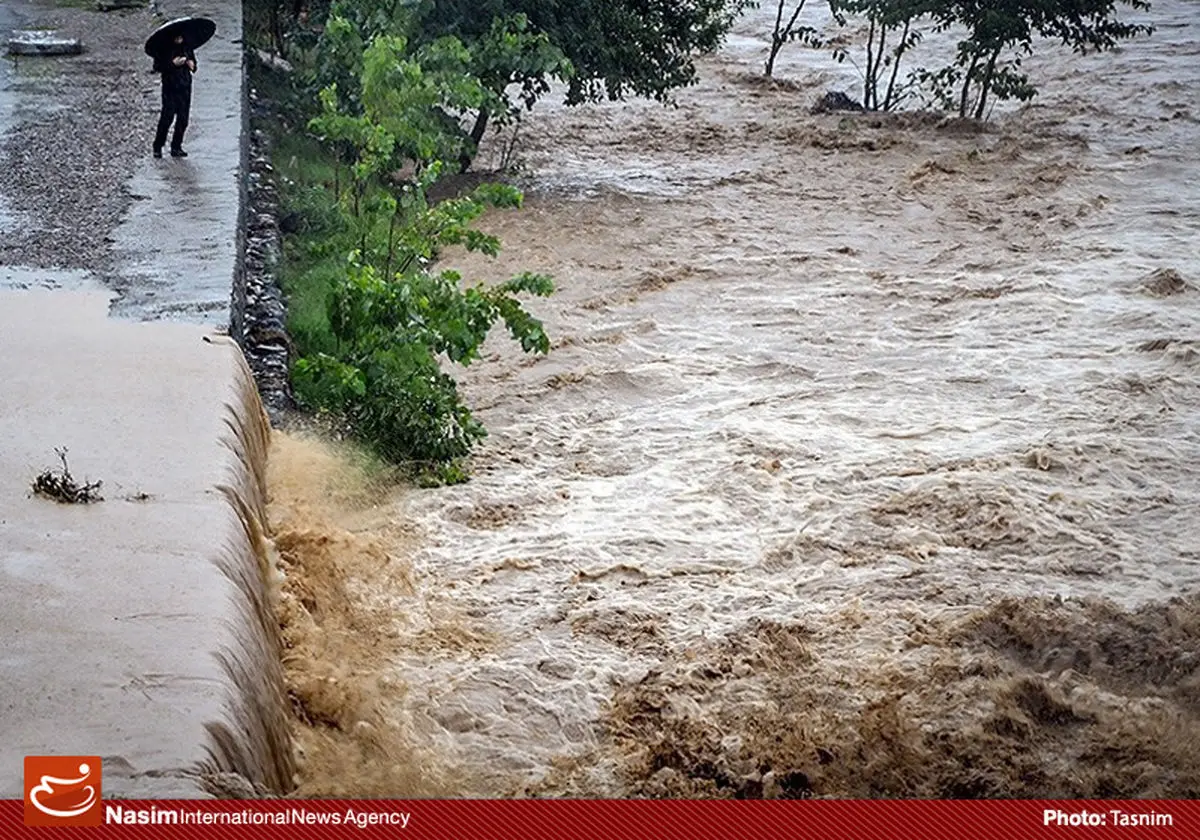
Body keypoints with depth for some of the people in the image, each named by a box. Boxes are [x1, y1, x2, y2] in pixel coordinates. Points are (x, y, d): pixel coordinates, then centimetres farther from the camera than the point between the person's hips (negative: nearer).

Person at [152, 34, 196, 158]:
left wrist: (192, 65, -3)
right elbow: (157, 67, -8)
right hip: (170, 88, -4)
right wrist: (172, 64, -20)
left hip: (185, 88, 4)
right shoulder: (164, 49, -5)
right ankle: (157, 148, 4)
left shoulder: (186, 47, 8)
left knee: (183, 119, 3)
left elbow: (193, 60, 21)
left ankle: (176, 147, 14)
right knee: (167, 117, -8)